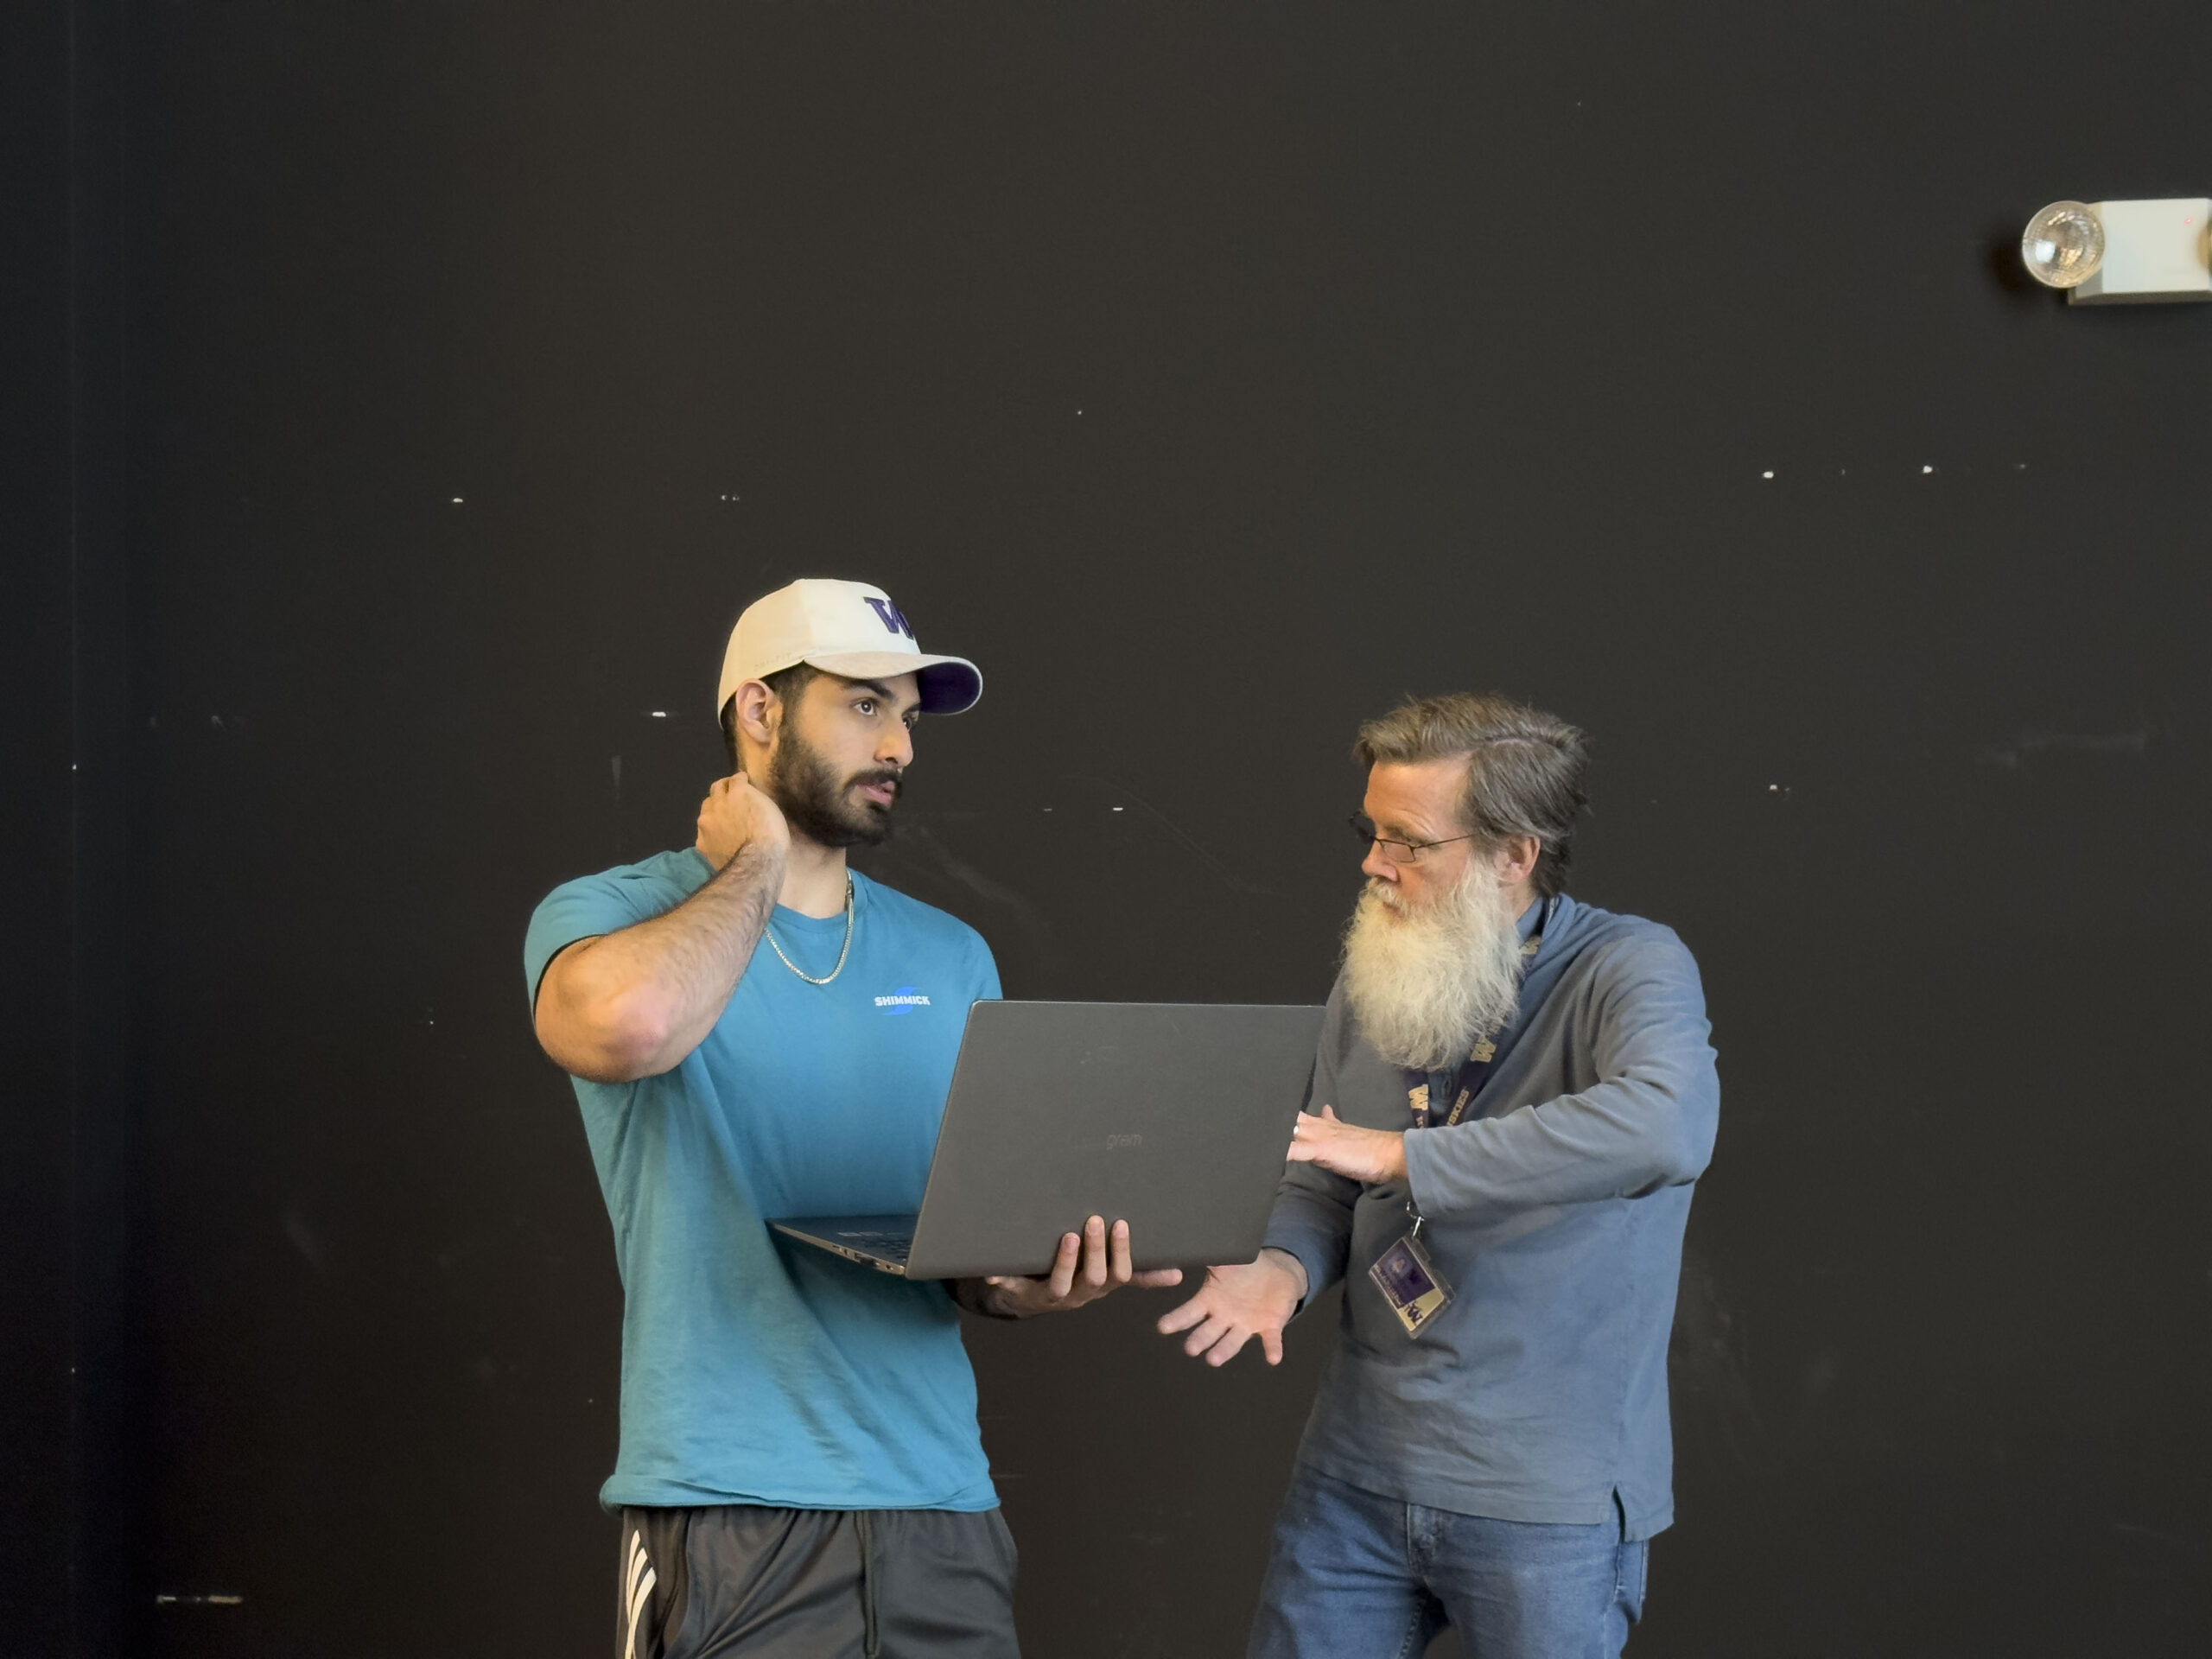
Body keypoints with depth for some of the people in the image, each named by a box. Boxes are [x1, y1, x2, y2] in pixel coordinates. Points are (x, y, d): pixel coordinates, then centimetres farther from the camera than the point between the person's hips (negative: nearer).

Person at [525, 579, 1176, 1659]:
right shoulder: (608, 916, -2)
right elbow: (627, 1025, -27)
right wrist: (757, 863, -10)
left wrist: (1019, 1286, -9)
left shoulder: (952, 959, 12)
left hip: (938, 1507, 5)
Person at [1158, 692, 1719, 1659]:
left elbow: (1667, 1128, -34)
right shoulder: (1372, 978, 6)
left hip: (1545, 1499, -5)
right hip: (1356, 1470, 5)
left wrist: (1404, 1154, -31)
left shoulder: (1627, 970, -13)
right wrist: (1284, 1265, -11)